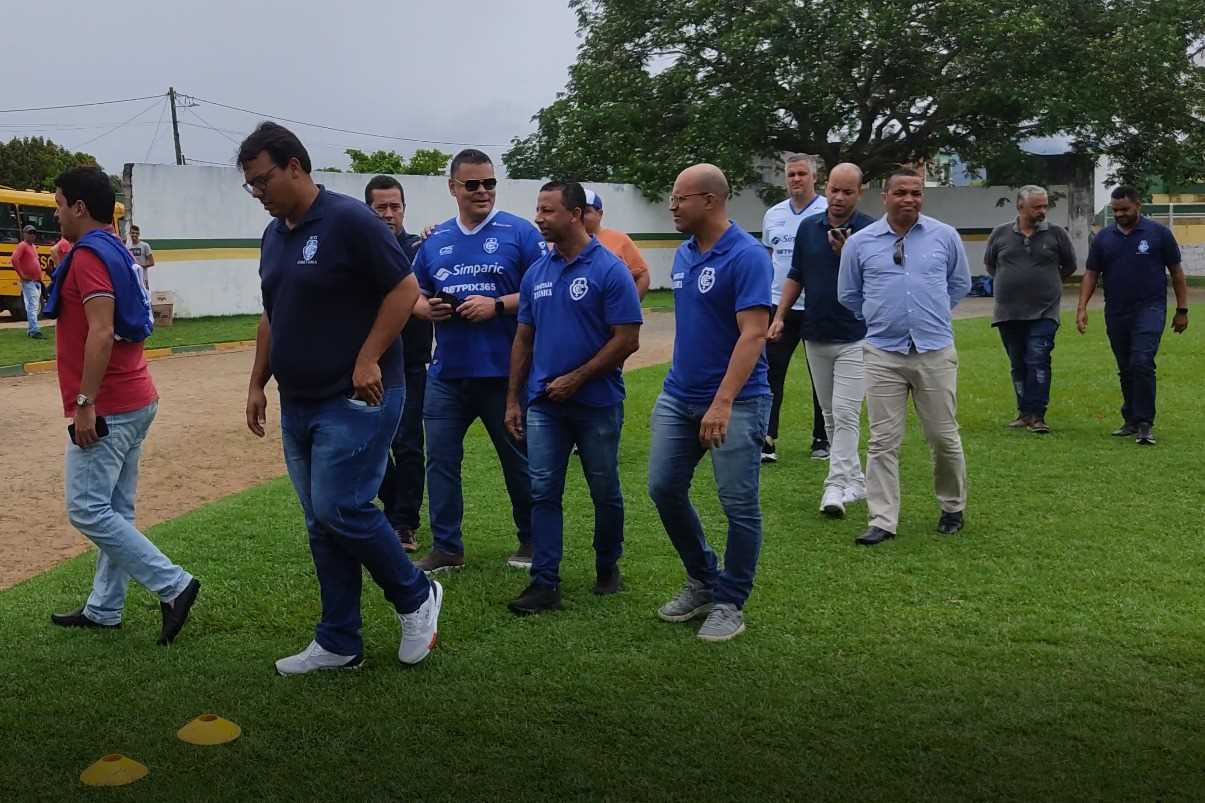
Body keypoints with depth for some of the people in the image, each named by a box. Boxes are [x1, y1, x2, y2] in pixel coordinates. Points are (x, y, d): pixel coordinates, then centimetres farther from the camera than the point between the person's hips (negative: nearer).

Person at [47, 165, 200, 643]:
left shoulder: (89, 255, -14)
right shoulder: (118, 253, 16)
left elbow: (100, 333, -24)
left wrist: (85, 403, -23)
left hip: (107, 410, -10)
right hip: (135, 402, 10)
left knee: (87, 511, -6)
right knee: (115, 510, 13)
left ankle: (174, 585, -7)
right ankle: (104, 609, 21)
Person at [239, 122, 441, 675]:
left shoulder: (350, 220, -12)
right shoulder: (273, 235, 13)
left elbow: (405, 289, -14)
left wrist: (368, 359, -19)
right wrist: (257, 383, 16)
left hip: (355, 400, -8)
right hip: (298, 404, 8)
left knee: (340, 509, -12)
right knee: (321, 525, 10)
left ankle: (416, 597, 12)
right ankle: (338, 644, 19)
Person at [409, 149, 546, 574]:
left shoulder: (519, 232, -3)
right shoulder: (435, 239, 11)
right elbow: (414, 295, 18)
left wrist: (497, 305, -19)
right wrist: (427, 308, -4)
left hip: (504, 372, -4)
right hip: (447, 373, 4)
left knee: (519, 459, 9)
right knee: (441, 460, 7)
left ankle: (531, 540, 26)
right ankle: (446, 547, 19)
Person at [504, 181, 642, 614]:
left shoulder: (610, 270, -11)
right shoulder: (536, 273, 7)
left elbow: (627, 340, -14)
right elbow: (523, 339, 11)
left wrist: (576, 378, -15)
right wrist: (513, 400, 7)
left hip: (597, 402, -4)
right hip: (544, 403, 4)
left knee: (605, 492, 11)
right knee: (543, 493, 1)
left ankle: (607, 566, 31)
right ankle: (545, 583, 6)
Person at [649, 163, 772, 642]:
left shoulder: (746, 256, -15)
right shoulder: (684, 255, 10)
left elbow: (753, 335, -22)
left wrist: (722, 403, -29)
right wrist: (680, 385, 17)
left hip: (735, 401, -8)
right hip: (678, 396, 8)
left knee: (739, 504, 0)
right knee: (664, 488, 9)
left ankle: (729, 602, 16)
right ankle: (702, 581, 27)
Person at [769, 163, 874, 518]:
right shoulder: (808, 227, 8)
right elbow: (796, 277, 15)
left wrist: (848, 255, -25)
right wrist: (779, 316, 7)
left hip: (855, 338, -5)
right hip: (815, 337, 5)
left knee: (845, 413, -11)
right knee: (831, 416, 10)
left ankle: (837, 487, -10)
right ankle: (855, 481, 21)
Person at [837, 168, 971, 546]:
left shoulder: (945, 237, 4)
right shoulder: (859, 242, 3)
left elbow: (960, 283, 19)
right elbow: (848, 295, 15)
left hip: (935, 351, 0)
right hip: (883, 353, 0)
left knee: (944, 436, 7)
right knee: (883, 441, -1)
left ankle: (953, 508, 28)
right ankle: (883, 521, 5)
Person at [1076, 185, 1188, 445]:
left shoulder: (1159, 233, -1)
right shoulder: (1104, 237, 7)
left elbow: (1176, 272, 3)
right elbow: (1091, 274, 8)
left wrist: (1182, 310, 2)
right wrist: (1082, 307, -4)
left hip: (1149, 309, -4)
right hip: (1116, 313, 4)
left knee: (1142, 363, -16)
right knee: (1126, 370, 11)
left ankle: (1144, 424, -10)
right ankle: (1131, 421, 21)